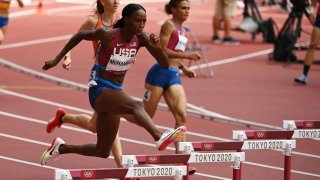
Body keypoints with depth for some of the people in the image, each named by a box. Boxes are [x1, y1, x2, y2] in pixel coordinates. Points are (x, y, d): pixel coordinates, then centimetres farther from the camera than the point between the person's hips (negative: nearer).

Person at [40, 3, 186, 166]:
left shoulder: (141, 38, -4)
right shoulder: (108, 35, -17)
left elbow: (165, 65, -6)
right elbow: (80, 36, -1)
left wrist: (157, 47, -26)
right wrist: (57, 60, 4)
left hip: (115, 92, 7)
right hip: (99, 91, -7)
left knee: (102, 152, 16)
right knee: (135, 106, -38)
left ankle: (60, 147, 36)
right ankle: (160, 137, -63)